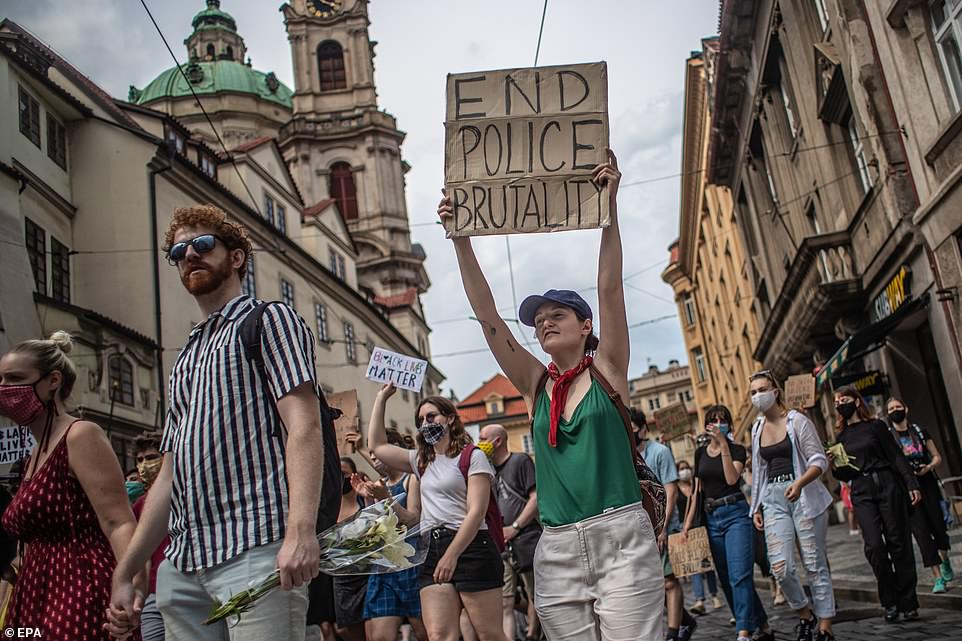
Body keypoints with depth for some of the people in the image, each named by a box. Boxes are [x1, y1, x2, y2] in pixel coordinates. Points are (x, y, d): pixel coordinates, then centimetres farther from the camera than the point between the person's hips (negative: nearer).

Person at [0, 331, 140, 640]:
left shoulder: (80, 436, -10)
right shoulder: (35, 455, 18)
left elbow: (118, 523, -20)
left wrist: (132, 585, -36)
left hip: (79, 601, -9)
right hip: (37, 601, 9)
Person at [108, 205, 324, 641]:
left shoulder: (270, 320, 5)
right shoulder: (185, 360, 26)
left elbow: (303, 427, -11)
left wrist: (301, 529, -25)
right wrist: (124, 574, 18)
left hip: (255, 551, -7)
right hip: (181, 564, 7)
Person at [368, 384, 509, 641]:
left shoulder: (472, 456, 0)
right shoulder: (422, 461, 20)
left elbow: (476, 511, -10)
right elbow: (377, 445, 24)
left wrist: (451, 555, -19)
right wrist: (381, 399, 24)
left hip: (470, 547, -6)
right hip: (432, 551, 6)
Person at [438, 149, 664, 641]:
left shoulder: (606, 370, 4)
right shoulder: (535, 386, 10)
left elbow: (609, 289, -7)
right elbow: (487, 315, 5)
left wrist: (609, 207, -14)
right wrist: (461, 238, 0)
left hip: (621, 538, -3)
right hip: (557, 550, 4)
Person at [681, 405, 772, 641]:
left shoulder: (737, 449, -1)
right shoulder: (700, 452, 12)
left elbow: (732, 478, -18)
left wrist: (723, 444, -18)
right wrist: (688, 521, 8)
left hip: (735, 514, -5)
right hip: (711, 518, 5)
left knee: (739, 576, -12)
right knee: (727, 580, 8)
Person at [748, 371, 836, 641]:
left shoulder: (797, 421, -1)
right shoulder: (757, 429, 14)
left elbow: (819, 460, -7)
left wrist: (799, 483, -24)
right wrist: (756, 507, 17)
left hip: (804, 496, -4)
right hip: (773, 499, 4)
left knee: (815, 564, -1)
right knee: (780, 567, -7)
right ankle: (805, 614, 17)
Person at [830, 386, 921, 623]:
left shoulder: (875, 426, 4)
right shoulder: (841, 436, 13)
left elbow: (896, 456, 2)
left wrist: (912, 485, -7)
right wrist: (835, 467, -6)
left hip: (887, 485, -2)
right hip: (861, 493, 2)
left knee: (898, 543, -2)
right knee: (874, 545, -11)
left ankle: (908, 603, 8)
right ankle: (890, 602, 2)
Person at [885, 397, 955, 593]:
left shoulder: (919, 431, 5)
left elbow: (937, 457, 9)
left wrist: (928, 467, -10)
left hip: (927, 484, 2)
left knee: (938, 525, 7)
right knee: (921, 531, -7)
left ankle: (945, 560, 39)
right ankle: (938, 576, -3)